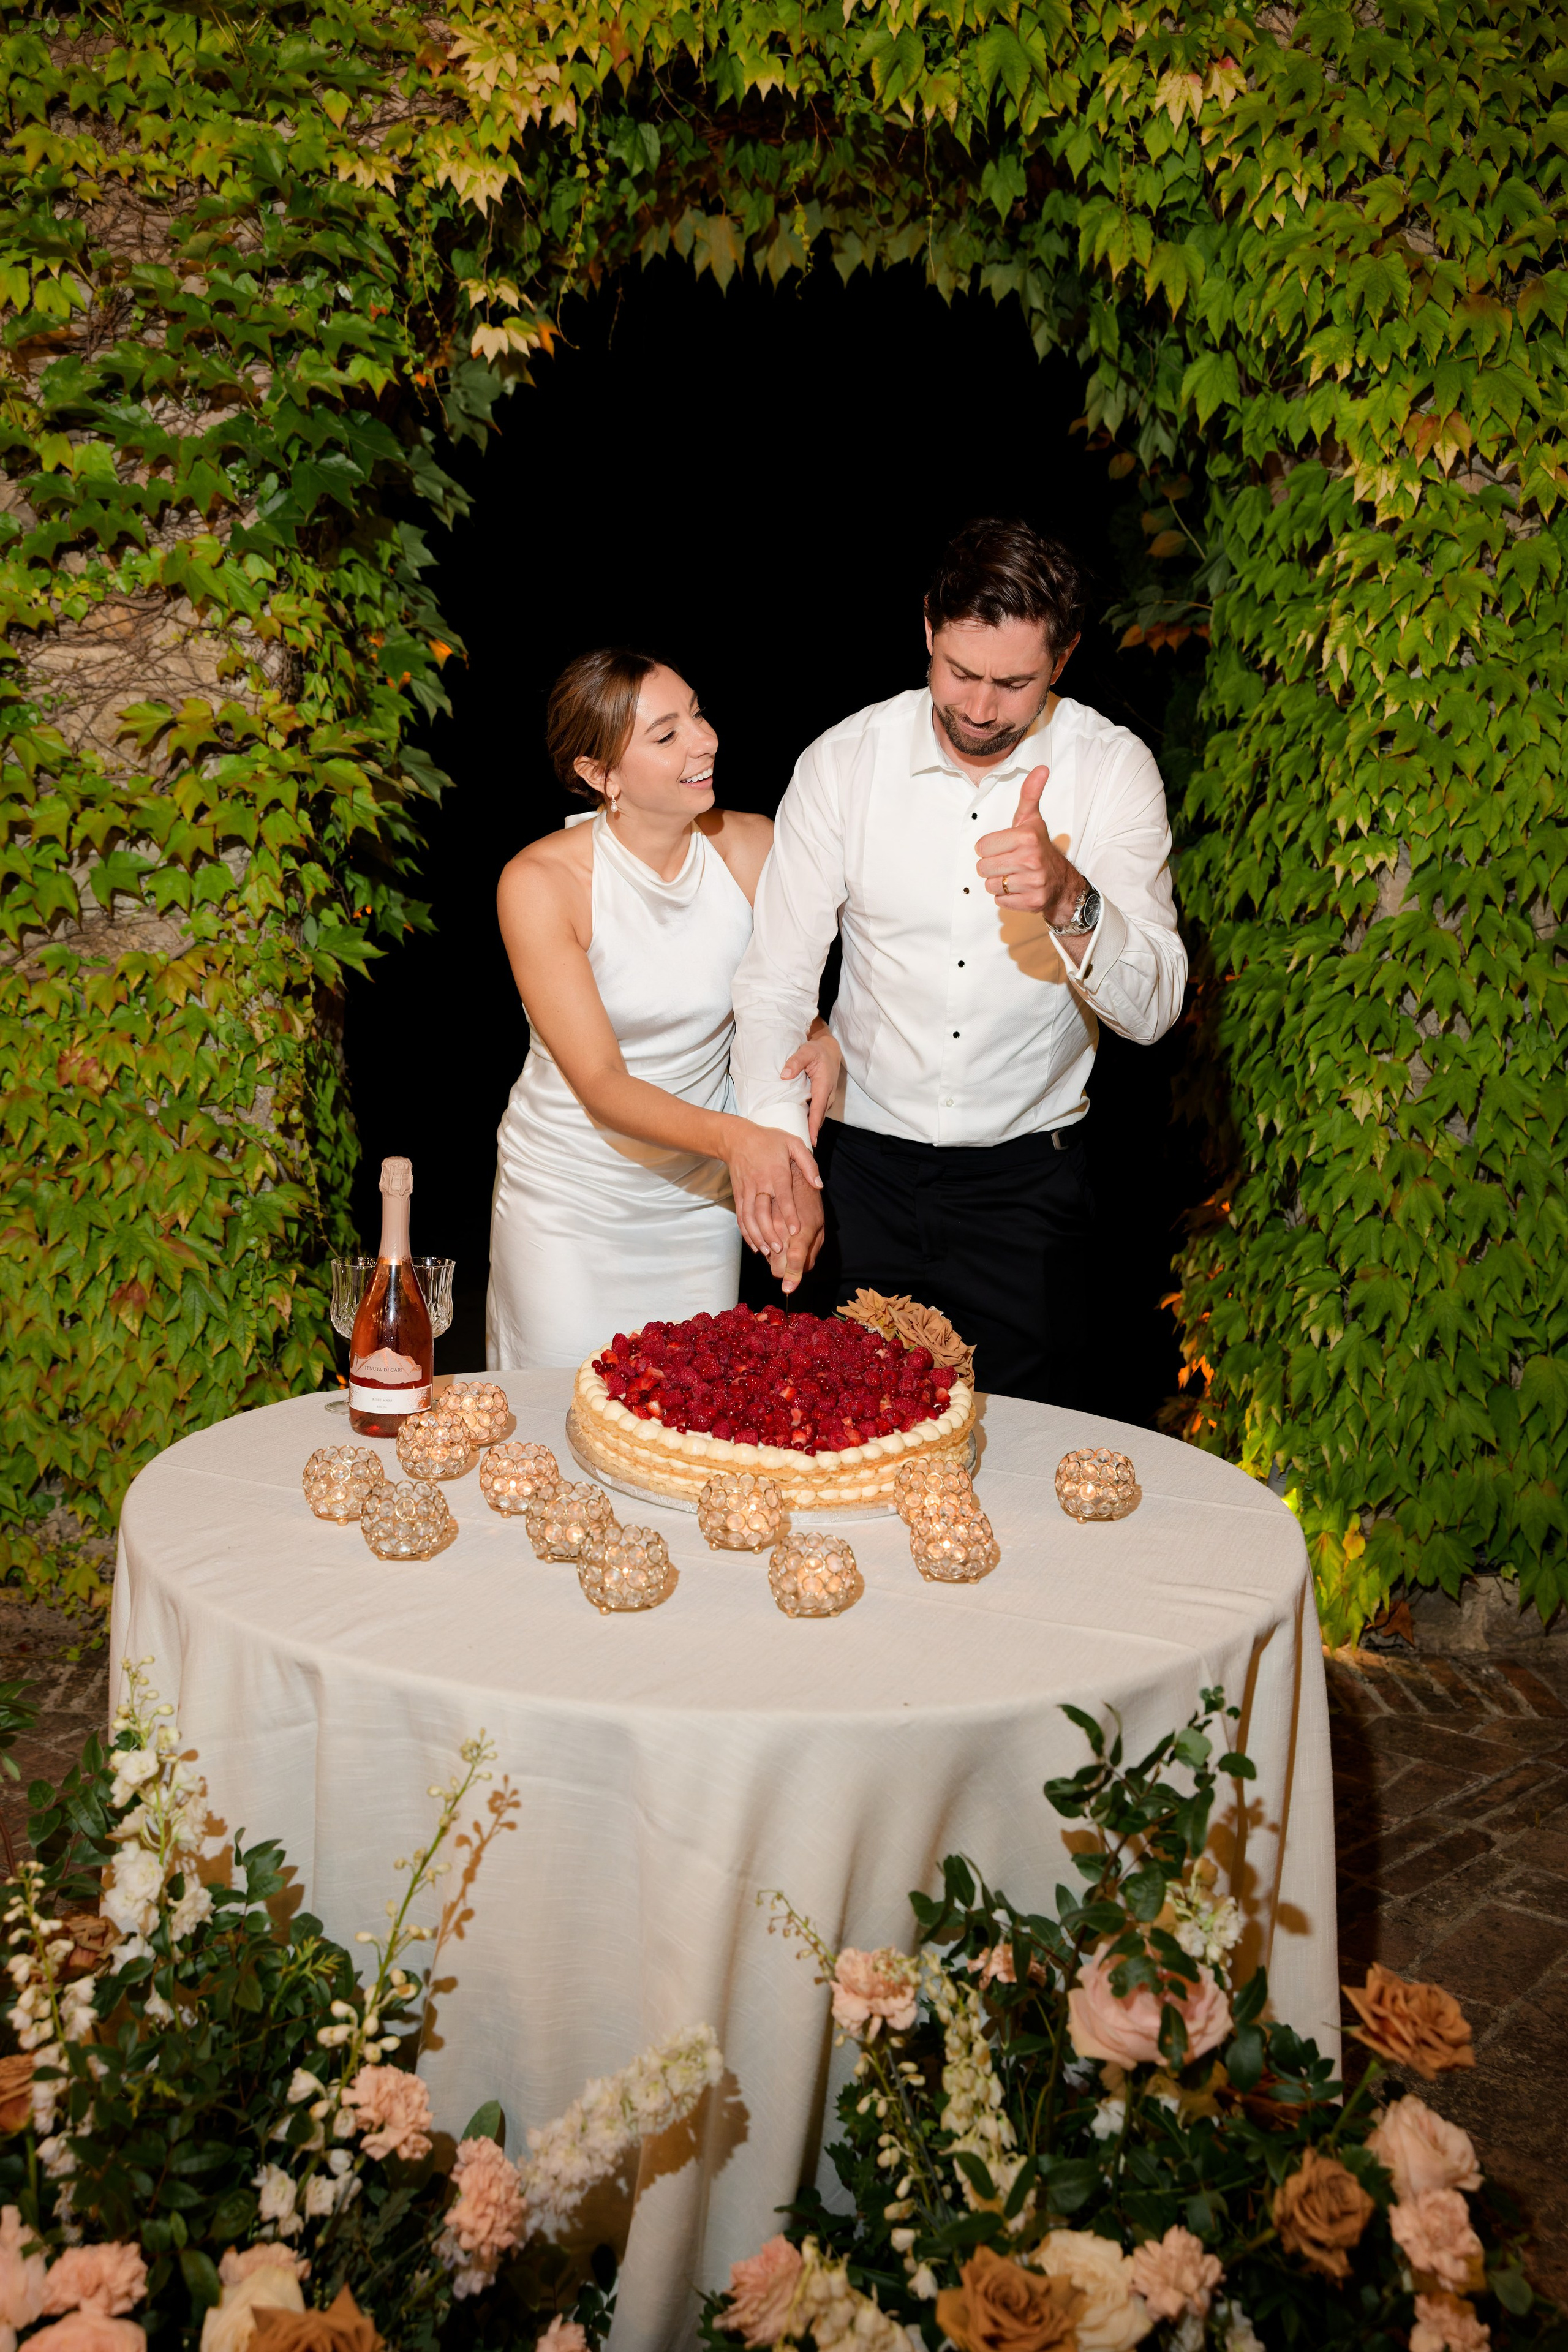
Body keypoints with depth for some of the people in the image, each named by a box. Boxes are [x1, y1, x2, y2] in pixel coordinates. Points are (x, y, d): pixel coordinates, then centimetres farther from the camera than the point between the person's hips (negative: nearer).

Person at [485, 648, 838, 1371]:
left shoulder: (755, 850, -11)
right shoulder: (539, 882, -19)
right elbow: (601, 1087, -23)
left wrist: (824, 1042, -19)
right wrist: (732, 1136, -40)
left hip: (700, 1200, 3)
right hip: (567, 1203, -3)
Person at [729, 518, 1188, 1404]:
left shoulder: (1113, 770, -8)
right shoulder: (843, 762, -6)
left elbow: (1152, 1009, -17)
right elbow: (775, 980, -5)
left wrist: (1070, 904, -37)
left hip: (1031, 1183, 0)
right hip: (871, 1168, 1)